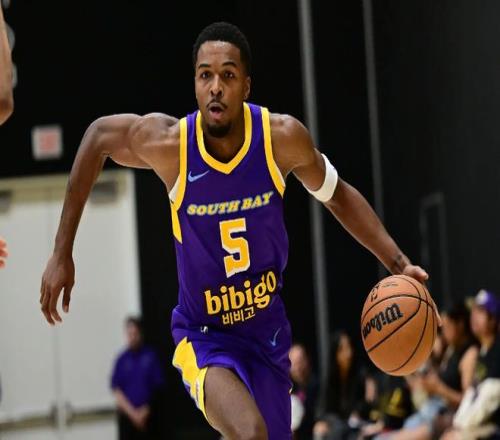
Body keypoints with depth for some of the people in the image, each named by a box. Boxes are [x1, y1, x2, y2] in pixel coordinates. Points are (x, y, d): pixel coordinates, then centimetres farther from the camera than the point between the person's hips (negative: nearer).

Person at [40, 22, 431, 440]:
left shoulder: (283, 138, -16)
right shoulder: (167, 144, -21)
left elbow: (339, 197, 2)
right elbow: (98, 136, -3)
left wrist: (398, 263, -9)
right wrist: (62, 253, -3)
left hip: (268, 330, 3)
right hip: (205, 337, -3)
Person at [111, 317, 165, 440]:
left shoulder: (151, 356, 0)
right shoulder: (122, 359, 4)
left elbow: (157, 386, 1)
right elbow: (116, 390, 1)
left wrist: (145, 411, -3)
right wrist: (133, 413, -7)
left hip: (147, 414, -1)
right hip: (126, 415, 1)